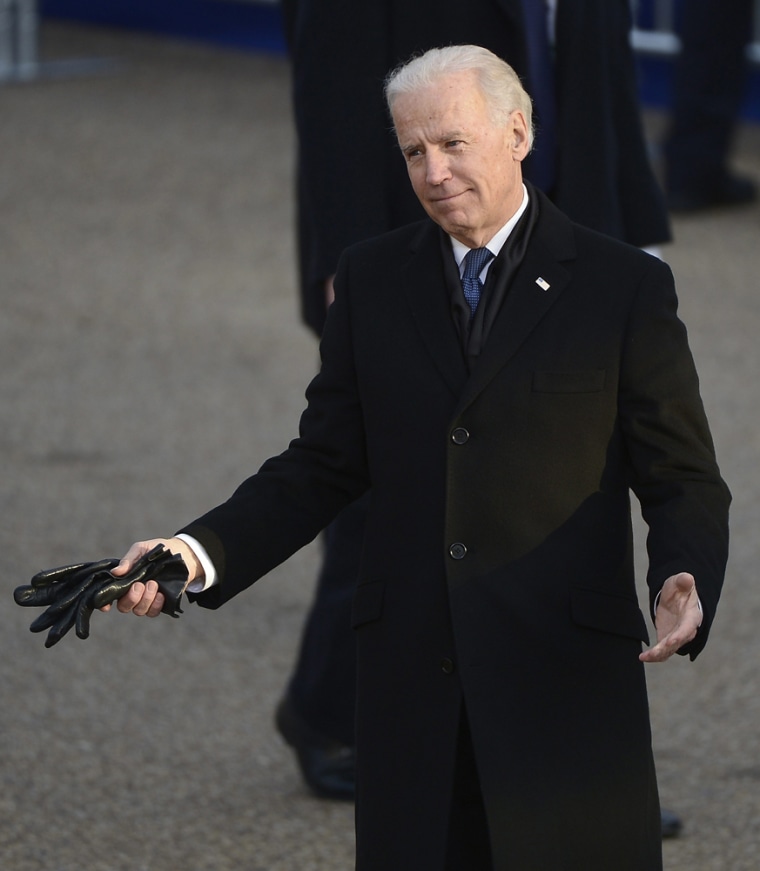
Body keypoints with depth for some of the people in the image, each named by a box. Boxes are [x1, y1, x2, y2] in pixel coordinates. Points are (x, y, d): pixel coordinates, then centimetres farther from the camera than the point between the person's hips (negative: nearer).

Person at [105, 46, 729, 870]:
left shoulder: (623, 286, -1)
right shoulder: (373, 278, 9)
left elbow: (684, 480, 0)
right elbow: (322, 467, 12)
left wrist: (684, 585, -21)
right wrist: (198, 553, -3)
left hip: (567, 674, -3)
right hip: (411, 673, 3)